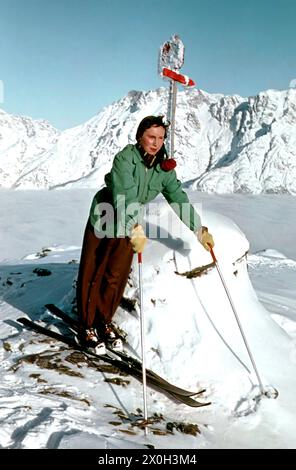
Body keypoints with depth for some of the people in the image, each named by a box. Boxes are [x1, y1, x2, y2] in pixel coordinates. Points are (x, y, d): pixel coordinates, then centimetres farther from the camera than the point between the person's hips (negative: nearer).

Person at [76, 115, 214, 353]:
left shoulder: (164, 168, -8)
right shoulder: (125, 158, -25)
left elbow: (179, 199, -4)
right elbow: (123, 197, -36)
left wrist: (199, 230, -8)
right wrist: (134, 229, -49)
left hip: (130, 226, 4)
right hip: (103, 221, -4)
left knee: (116, 277, 7)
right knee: (92, 276, 3)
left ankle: (105, 323, 25)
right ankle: (87, 327, 17)